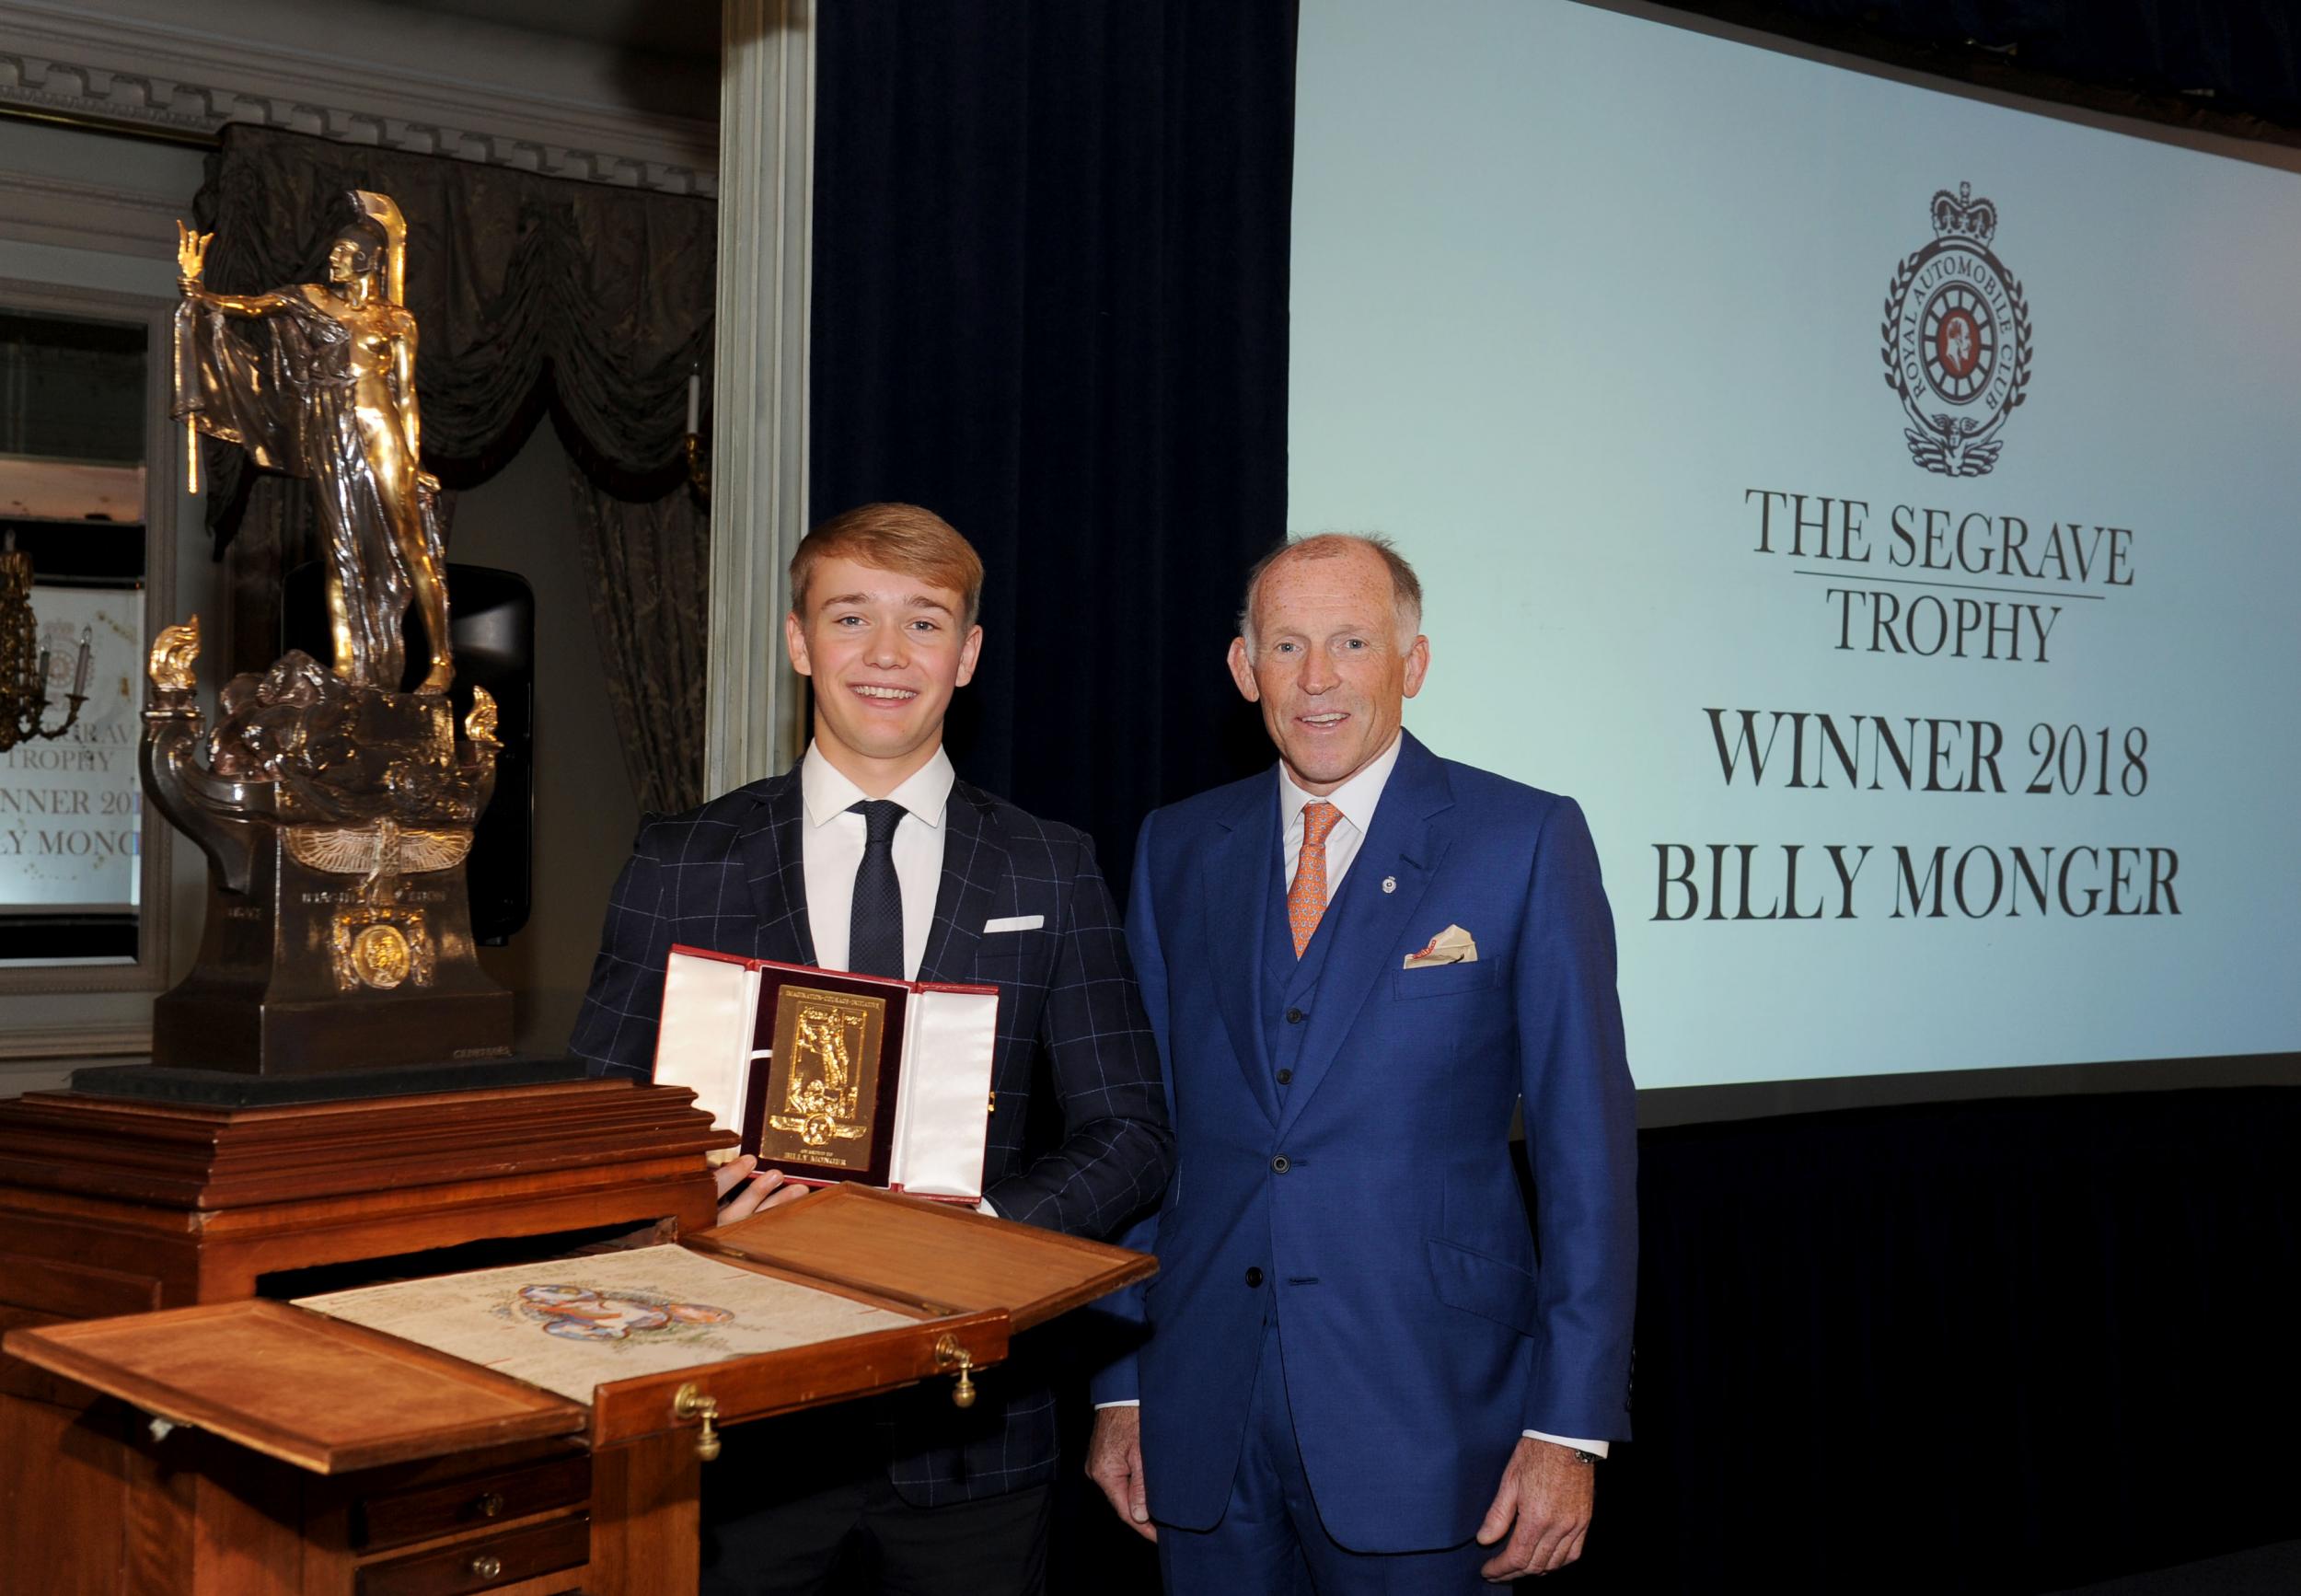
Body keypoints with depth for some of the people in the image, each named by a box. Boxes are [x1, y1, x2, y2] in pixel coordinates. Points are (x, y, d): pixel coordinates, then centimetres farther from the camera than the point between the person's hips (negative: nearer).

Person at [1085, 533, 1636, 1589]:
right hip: (1204, 1414, 3)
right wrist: (1120, 1387, 8)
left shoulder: (1527, 842, -5)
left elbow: (1586, 1148, -6)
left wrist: (1571, 1427, -9)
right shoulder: (1178, 850, 7)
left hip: (1418, 1412, -3)